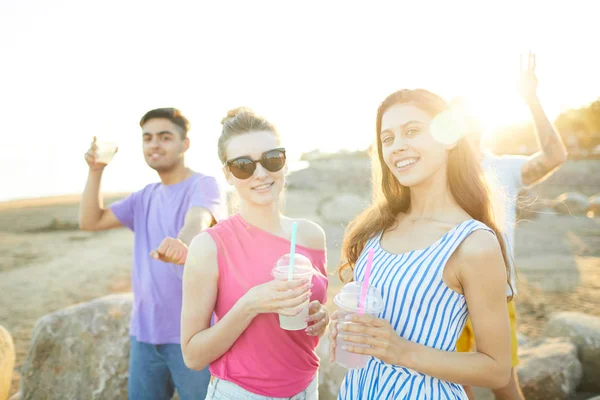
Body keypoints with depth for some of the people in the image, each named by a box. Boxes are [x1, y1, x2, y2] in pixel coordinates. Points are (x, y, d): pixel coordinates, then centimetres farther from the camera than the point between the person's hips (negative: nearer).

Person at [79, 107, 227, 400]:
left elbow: (198, 222, -31)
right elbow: (90, 221, 11)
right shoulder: (145, 197, 12)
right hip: (144, 331, 6)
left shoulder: (203, 185, -9)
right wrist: (95, 170, 2)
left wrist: (182, 244, -53)